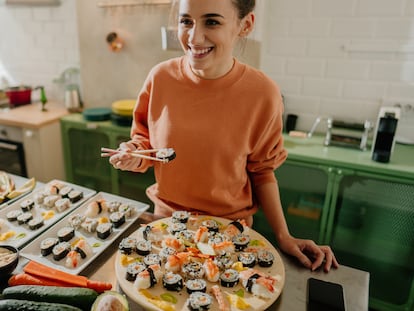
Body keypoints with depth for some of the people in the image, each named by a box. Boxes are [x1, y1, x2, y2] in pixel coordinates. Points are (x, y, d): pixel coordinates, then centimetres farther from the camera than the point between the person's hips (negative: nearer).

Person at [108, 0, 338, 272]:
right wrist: (135, 155, -20)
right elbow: (145, 140, 1)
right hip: (167, 218, 2)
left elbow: (261, 170, -7)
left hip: (231, 226, -1)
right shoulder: (161, 77, -14)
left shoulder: (262, 94, -19)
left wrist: (284, 237, -10)